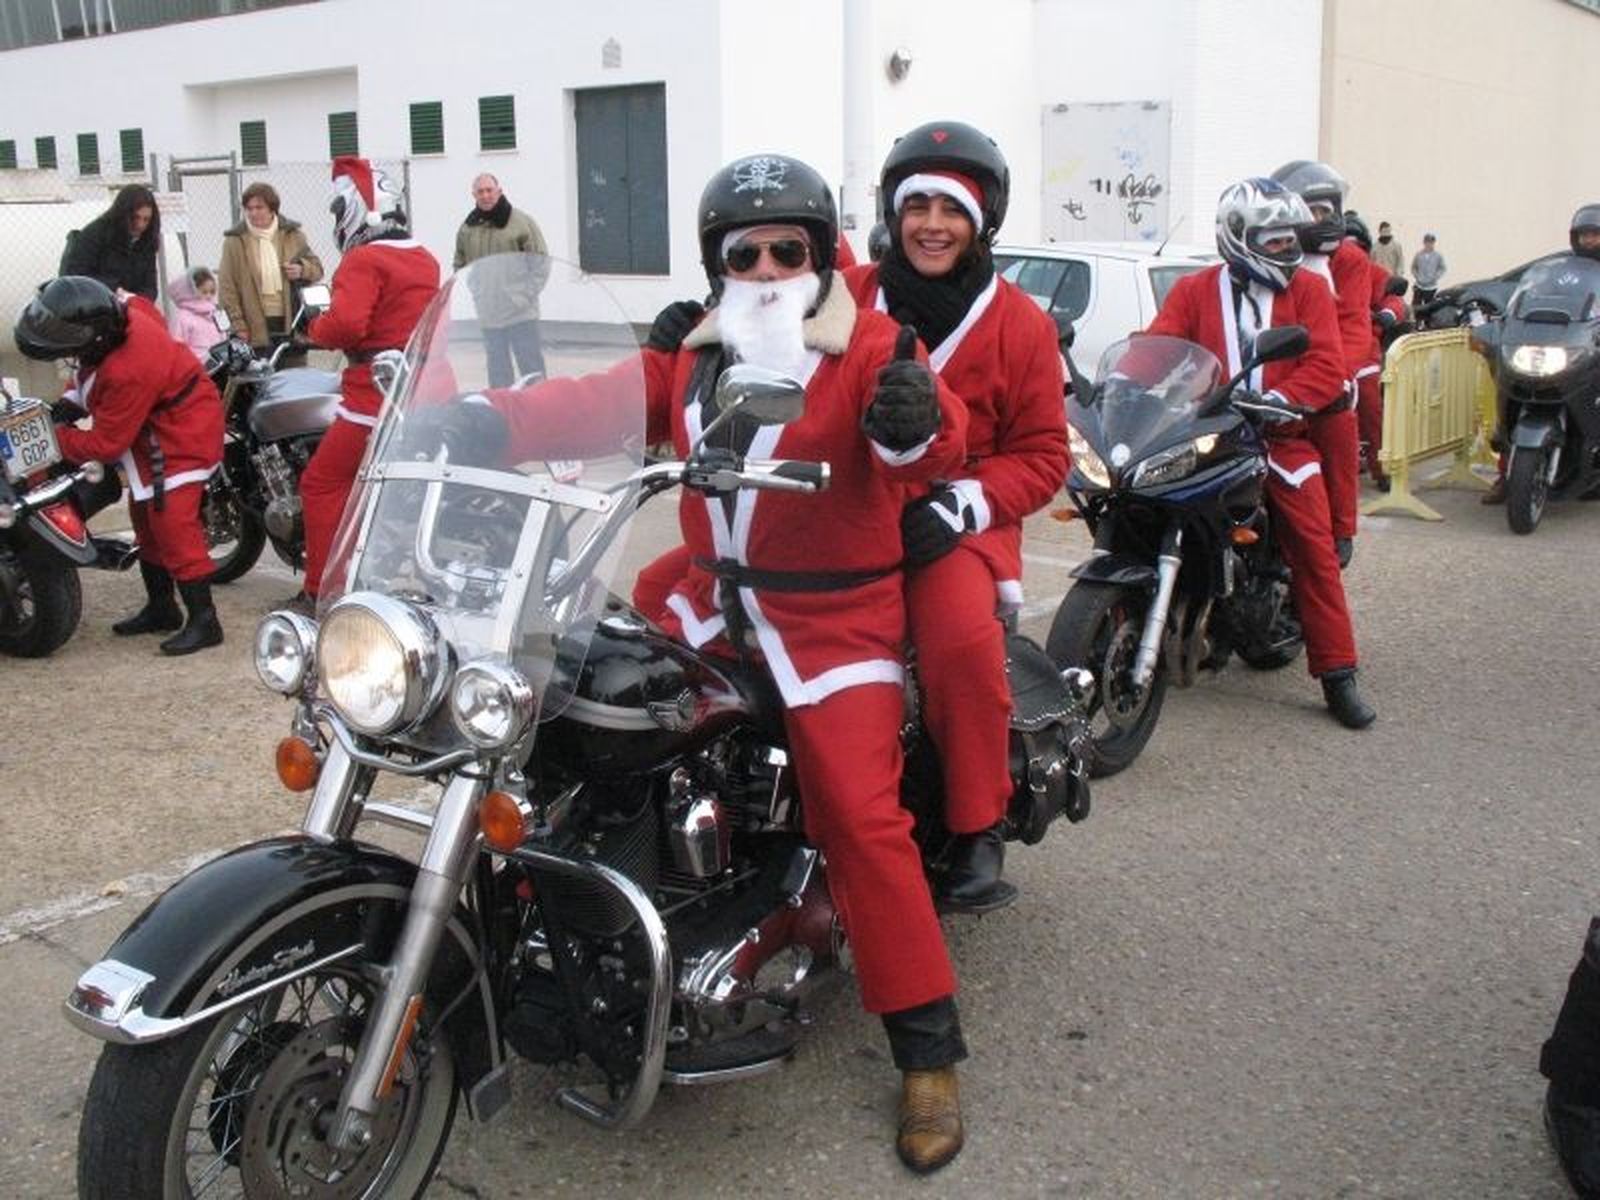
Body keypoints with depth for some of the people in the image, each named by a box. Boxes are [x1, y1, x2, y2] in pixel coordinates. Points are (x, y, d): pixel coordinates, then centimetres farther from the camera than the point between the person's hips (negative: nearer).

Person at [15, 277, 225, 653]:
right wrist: (70, 402, 1)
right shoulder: (122, 313, -11)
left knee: (172, 523, -16)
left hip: (180, 437, -10)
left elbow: (106, 444, -25)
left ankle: (203, 620, -11)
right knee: (147, 518, 17)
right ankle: (160, 607, 29)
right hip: (151, 429, 10)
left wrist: (54, 438, -14)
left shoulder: (127, 373, -35)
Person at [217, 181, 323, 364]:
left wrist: (302, 270, -8)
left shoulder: (293, 235, 7)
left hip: (291, 325, 3)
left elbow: (317, 268, 16)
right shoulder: (235, 241, -1)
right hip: (257, 329, -3)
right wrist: (239, 328, -8)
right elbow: (227, 289, -2)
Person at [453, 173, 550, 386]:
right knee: (497, 368, 12)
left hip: (521, 312, -4)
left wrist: (526, 295, -9)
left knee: (530, 363, 0)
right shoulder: (467, 228, 7)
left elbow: (540, 263, -3)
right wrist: (475, 293, 6)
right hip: (488, 315, 4)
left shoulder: (522, 222, -4)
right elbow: (459, 267, 18)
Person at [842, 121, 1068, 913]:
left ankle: (980, 831, -9)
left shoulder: (1019, 324, 4)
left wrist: (966, 499, -14)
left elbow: (1042, 454, 3)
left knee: (964, 645, -34)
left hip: (952, 523, -3)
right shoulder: (850, 297, 9)